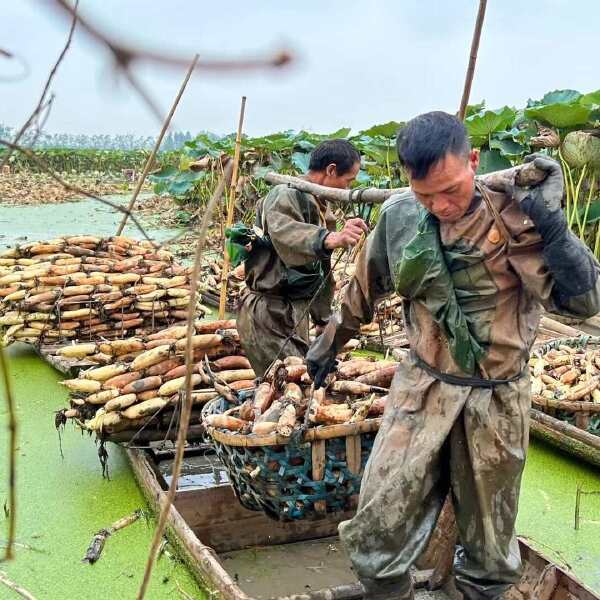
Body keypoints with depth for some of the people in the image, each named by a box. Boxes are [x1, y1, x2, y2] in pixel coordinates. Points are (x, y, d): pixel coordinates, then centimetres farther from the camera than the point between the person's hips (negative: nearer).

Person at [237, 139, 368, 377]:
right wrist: (330, 238, -55)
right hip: (268, 315, -9)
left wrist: (324, 319, 24)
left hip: (296, 313, 9)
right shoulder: (286, 195, -13)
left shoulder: (321, 210, 17)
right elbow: (283, 232, -37)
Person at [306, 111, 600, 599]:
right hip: (422, 389, 2)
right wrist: (331, 341, 24)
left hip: (496, 400, -2)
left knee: (490, 554, 15)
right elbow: (364, 288, 13)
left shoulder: (516, 216, -14)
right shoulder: (399, 216, -4)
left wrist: (551, 221, -31)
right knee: (376, 538, 1)